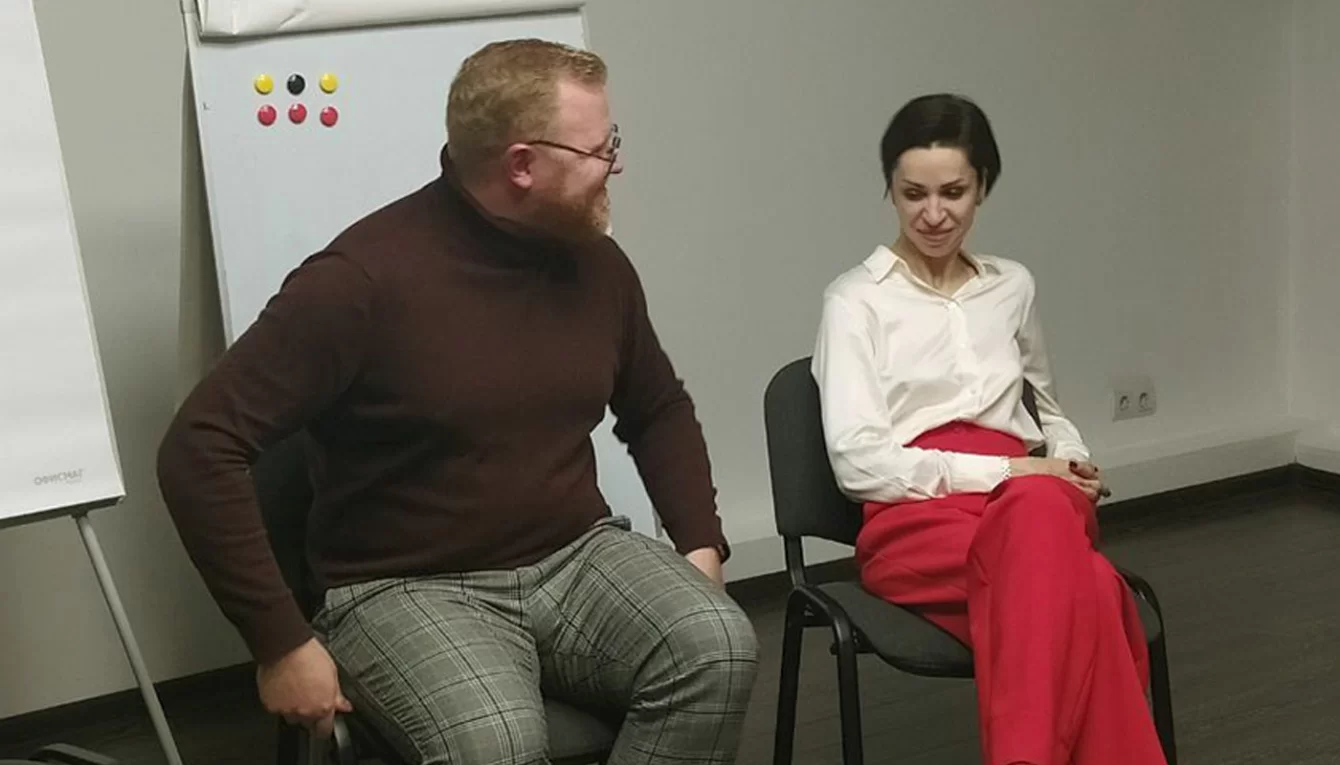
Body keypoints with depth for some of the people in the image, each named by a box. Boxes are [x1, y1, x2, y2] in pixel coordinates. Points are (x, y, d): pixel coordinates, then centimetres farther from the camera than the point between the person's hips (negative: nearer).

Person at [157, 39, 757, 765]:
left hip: (577, 556, 5)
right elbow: (198, 450, -19)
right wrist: (281, 643, -20)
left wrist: (700, 543, 6)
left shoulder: (595, 261, 2)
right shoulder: (367, 277, -19)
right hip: (411, 587, -5)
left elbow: (659, 410, 20)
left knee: (720, 649, -23)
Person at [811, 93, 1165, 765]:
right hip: (916, 520, -4)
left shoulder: (1013, 287, 19)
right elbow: (858, 459, -7)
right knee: (1077, 582, -38)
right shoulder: (857, 300, 4)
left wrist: (1072, 462, 10)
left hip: (1029, 498, 4)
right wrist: (1003, 471, -12)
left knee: (1040, 512, -38)